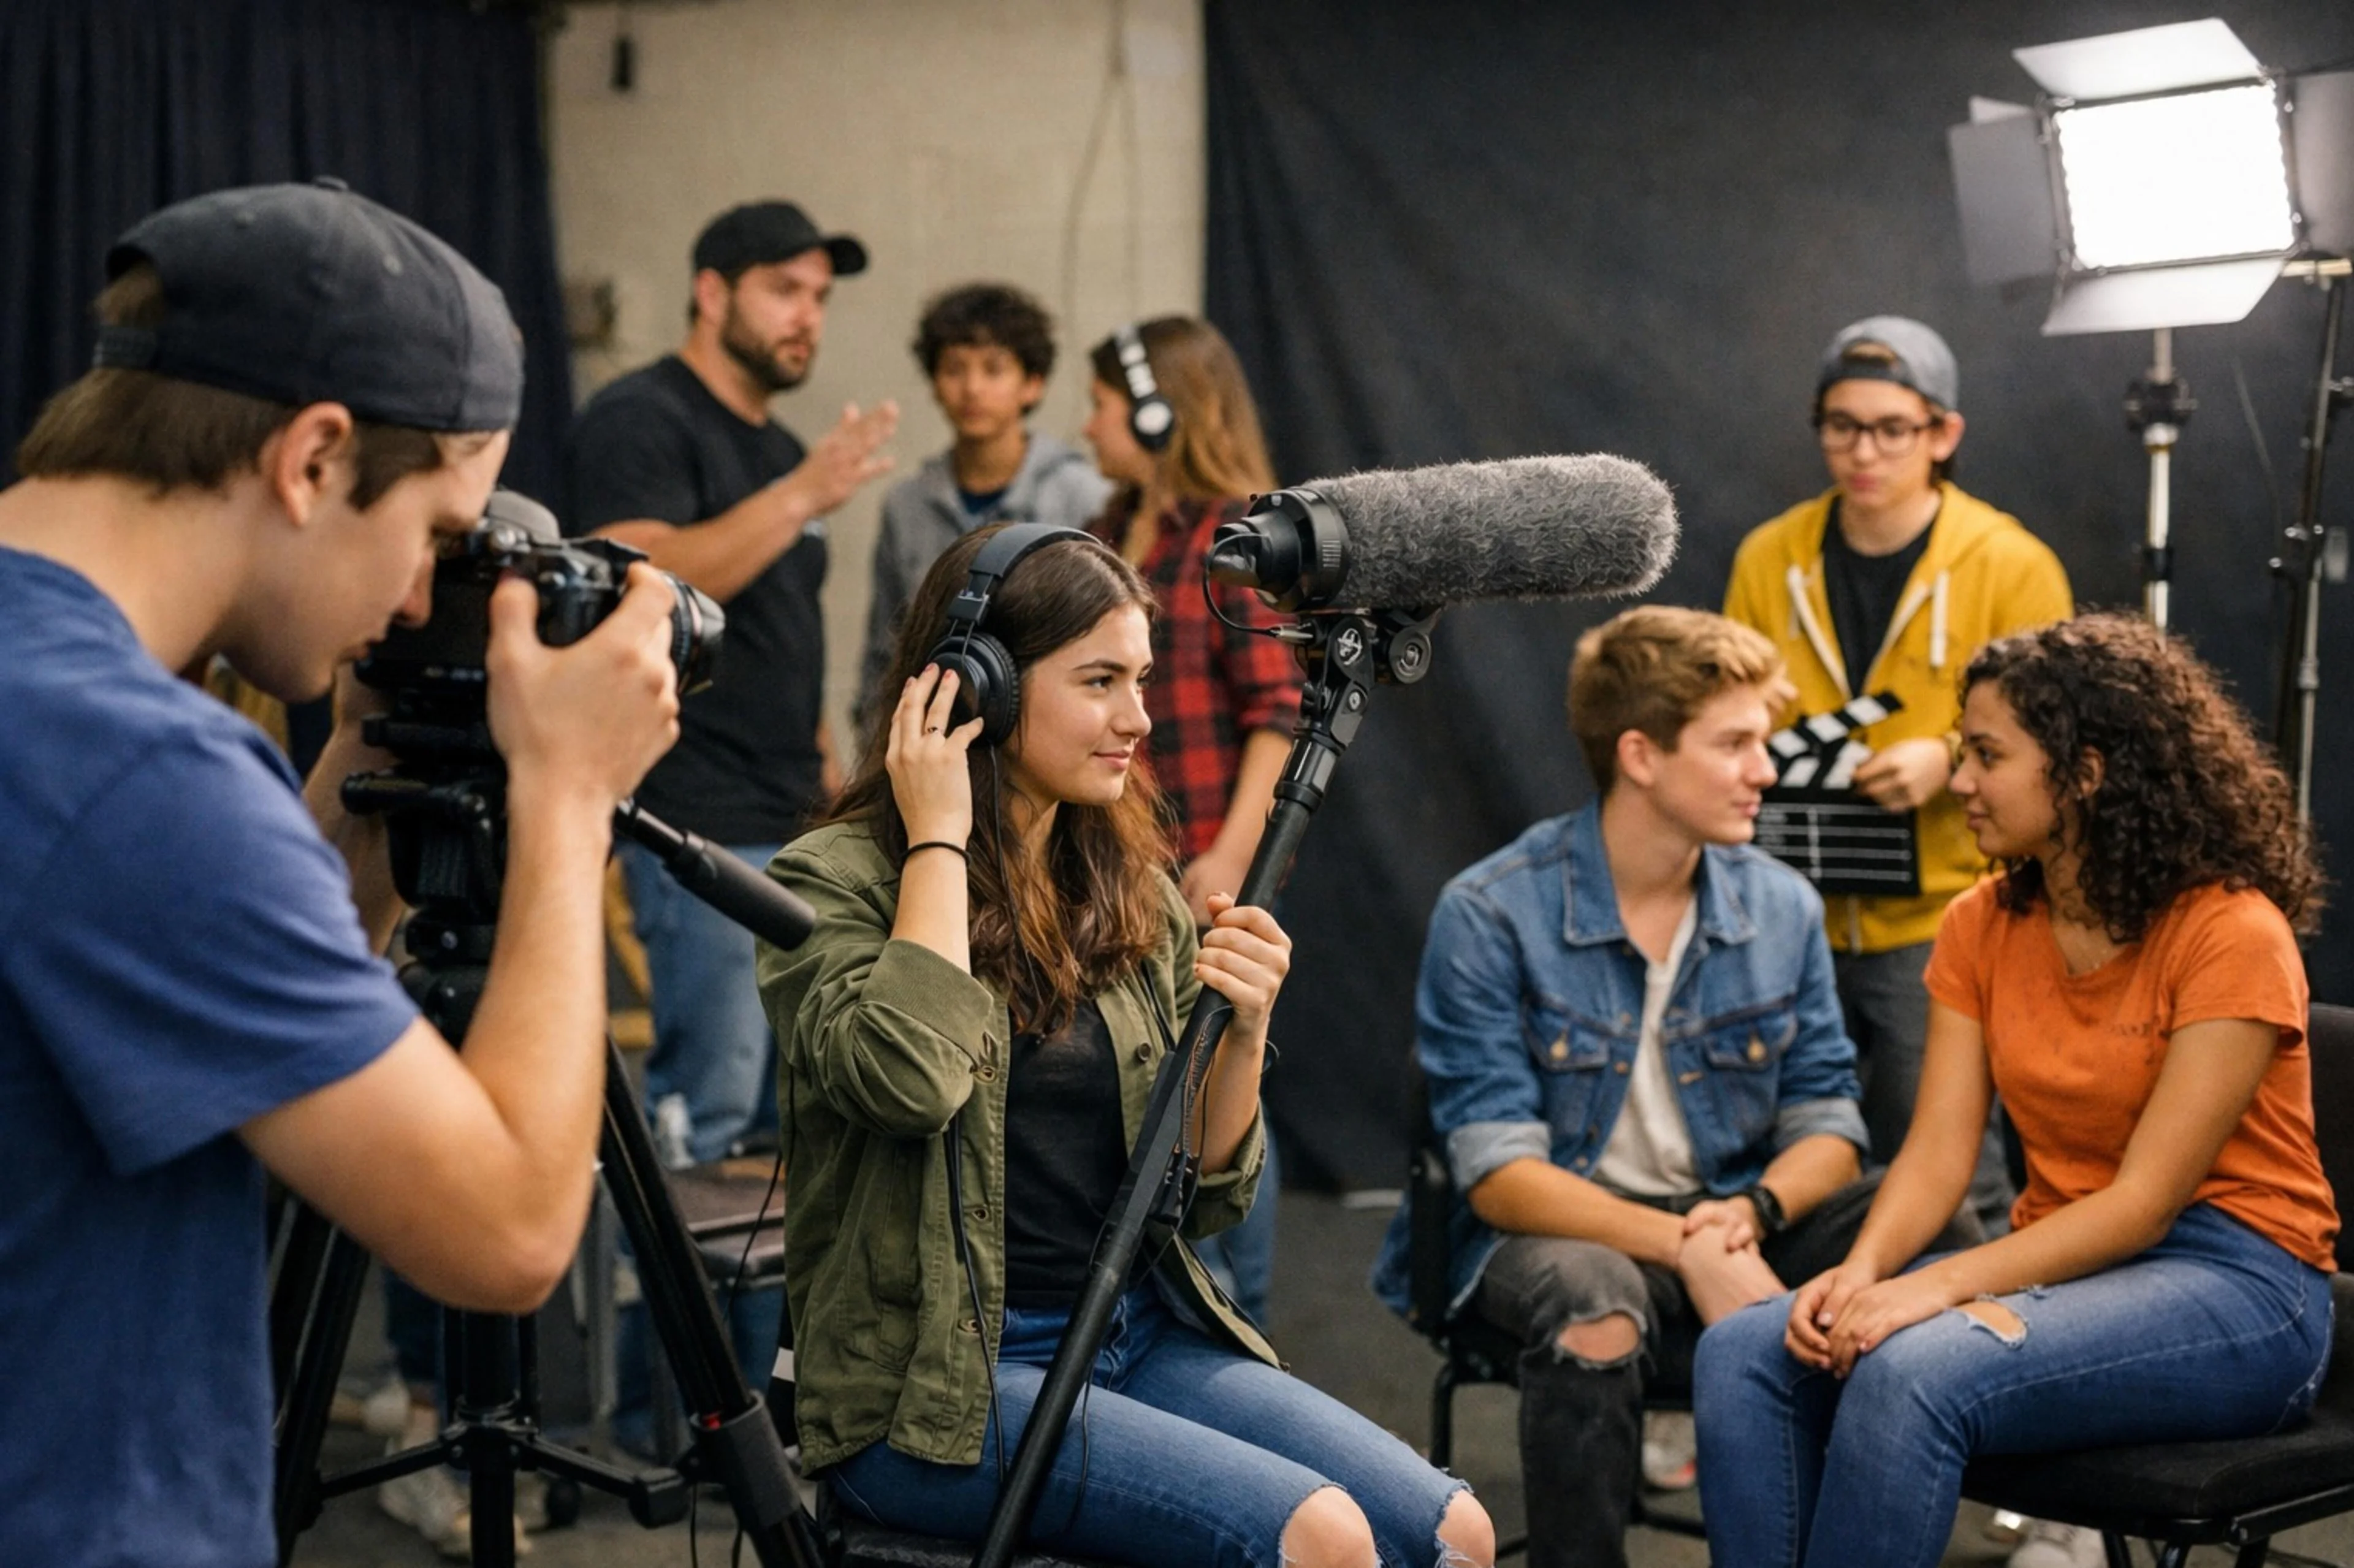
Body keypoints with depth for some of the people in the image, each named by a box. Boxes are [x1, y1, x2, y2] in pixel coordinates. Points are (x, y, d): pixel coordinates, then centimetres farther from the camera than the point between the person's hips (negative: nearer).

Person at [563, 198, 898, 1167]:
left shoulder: (784, 451, 20)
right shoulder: (639, 422, -6)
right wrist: (799, 498, -27)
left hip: (797, 831, 9)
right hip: (704, 831, -9)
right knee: (707, 1111, -11)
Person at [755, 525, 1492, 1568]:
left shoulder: (1134, 894, 10)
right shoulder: (833, 881, -6)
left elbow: (1208, 1199, 13)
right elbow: (909, 1082, -27)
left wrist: (1242, 1037, -6)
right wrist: (937, 842, -14)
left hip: (1142, 1335, 6)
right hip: (938, 1388, -6)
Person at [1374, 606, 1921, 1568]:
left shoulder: (1783, 908, 2)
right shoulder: (1490, 915, -12)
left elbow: (1827, 1124, 3)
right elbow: (1498, 1174, -17)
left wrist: (1752, 1212, -20)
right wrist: (1684, 1247, -29)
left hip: (1734, 1227, 5)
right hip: (1552, 1228, -4)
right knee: (1595, 1306, -39)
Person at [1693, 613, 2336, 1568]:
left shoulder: (2231, 934, -14)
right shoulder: (1982, 927, 6)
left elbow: (2146, 1201, -18)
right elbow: (1937, 1152, 0)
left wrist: (1944, 1284, -27)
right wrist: (1864, 1270, -20)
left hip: (2233, 1288, -6)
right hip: (2062, 1265, 7)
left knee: (1909, 1373, -33)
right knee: (1744, 1353, -18)